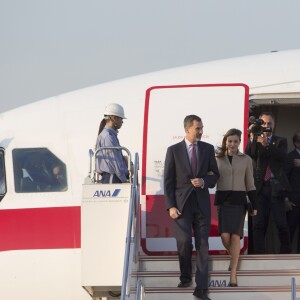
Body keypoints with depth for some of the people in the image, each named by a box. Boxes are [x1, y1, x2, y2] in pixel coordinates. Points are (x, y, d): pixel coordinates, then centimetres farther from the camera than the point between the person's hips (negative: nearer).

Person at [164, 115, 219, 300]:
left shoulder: (208, 149, 7)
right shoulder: (174, 150, 1)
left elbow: (215, 175, 13)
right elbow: (168, 181, 0)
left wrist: (204, 182, -9)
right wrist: (171, 206, -7)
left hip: (202, 203, 2)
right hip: (182, 203, -2)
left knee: (202, 245, -2)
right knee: (184, 241, -11)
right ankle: (186, 277, 14)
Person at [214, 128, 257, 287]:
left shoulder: (246, 160, 4)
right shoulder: (217, 159, 6)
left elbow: (250, 184, 7)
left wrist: (254, 206, 3)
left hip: (238, 201, -1)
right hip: (222, 200, 1)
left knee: (235, 236, -10)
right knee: (225, 236, -8)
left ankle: (233, 275, -8)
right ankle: (234, 257, 27)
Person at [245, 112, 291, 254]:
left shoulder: (280, 141, 13)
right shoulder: (254, 141, 14)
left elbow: (282, 156, -7)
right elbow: (248, 156, -4)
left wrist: (266, 145, -20)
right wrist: (252, 137, -16)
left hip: (276, 187, -1)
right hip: (260, 186, 1)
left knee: (282, 224, -3)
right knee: (258, 224, -3)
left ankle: (285, 252, 9)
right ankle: (258, 254, -2)